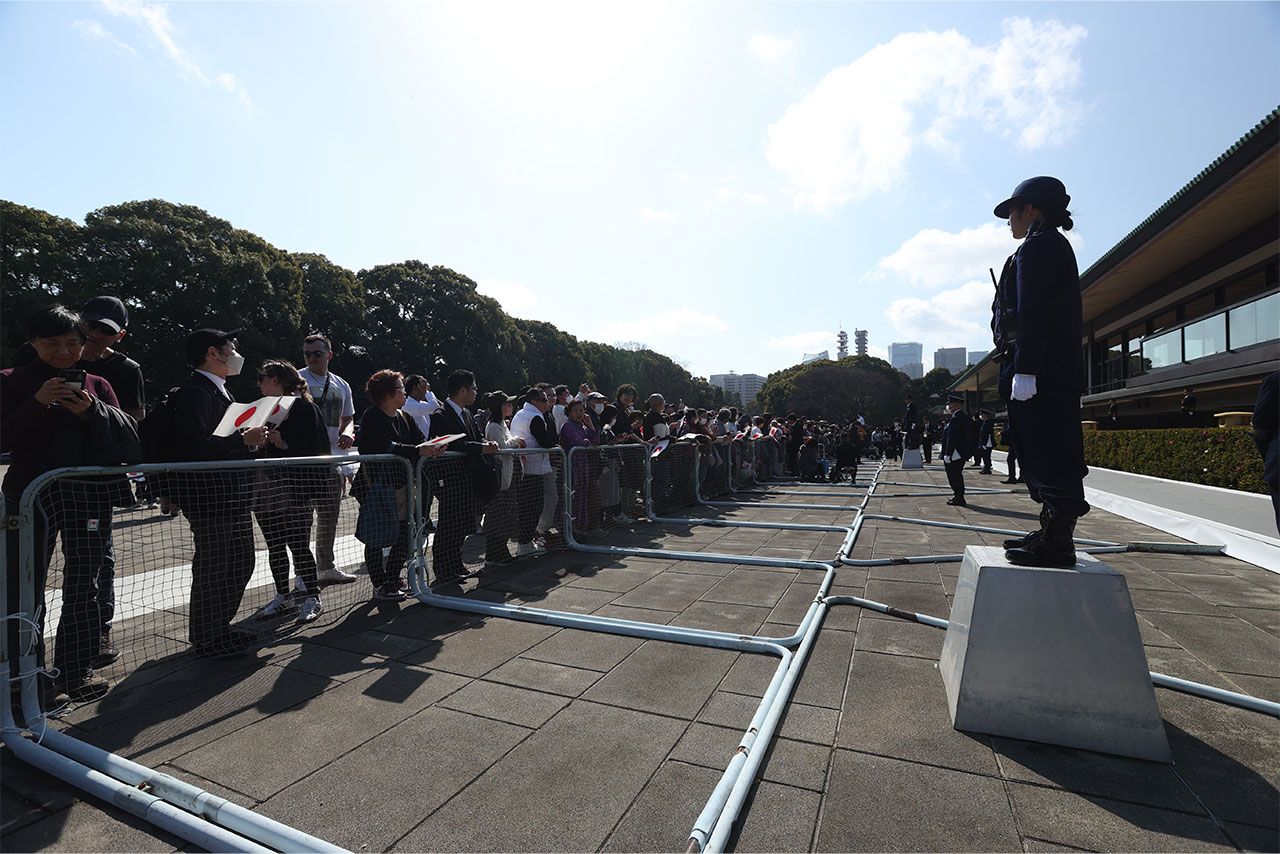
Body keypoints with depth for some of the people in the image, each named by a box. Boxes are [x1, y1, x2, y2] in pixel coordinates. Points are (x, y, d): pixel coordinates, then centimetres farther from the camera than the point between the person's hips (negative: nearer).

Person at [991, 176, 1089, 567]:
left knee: (1047, 455, -9)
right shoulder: (1056, 246, 25)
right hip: (1059, 372, 11)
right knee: (1051, 455, 12)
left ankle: (1057, 543, -4)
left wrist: (1024, 370, -22)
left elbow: (1031, 314, -17)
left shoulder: (1037, 246, -6)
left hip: (1040, 373, -11)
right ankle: (1052, 533, 20)